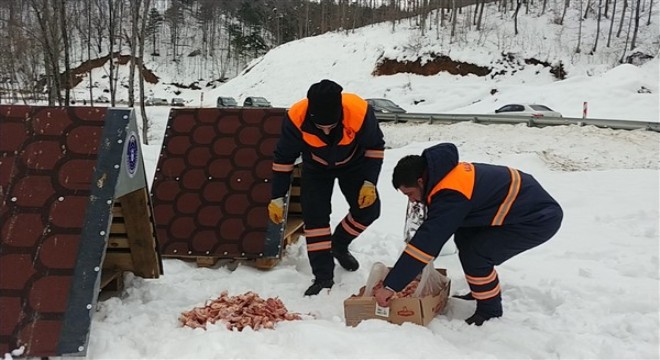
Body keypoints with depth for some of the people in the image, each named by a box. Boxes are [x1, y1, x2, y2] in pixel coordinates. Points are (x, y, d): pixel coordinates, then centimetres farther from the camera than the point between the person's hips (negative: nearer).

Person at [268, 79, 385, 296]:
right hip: (316, 167, 0)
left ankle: (339, 245, 23)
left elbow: (376, 146, -17)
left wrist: (370, 183, -21)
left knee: (368, 209, -5)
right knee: (314, 216, -12)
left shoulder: (360, 112, -39)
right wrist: (277, 198, -16)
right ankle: (323, 276, -1)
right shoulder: (296, 118, -37)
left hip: (353, 162, 1)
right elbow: (283, 158, -20)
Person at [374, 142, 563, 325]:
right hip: (526, 201, 10)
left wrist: (390, 286, -25)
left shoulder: (451, 195, -28)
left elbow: (427, 241, -30)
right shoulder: (447, 174, 1)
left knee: (473, 253, -16)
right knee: (464, 238, 8)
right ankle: (483, 292, 26)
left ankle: (490, 312, 4)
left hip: (539, 218, -10)